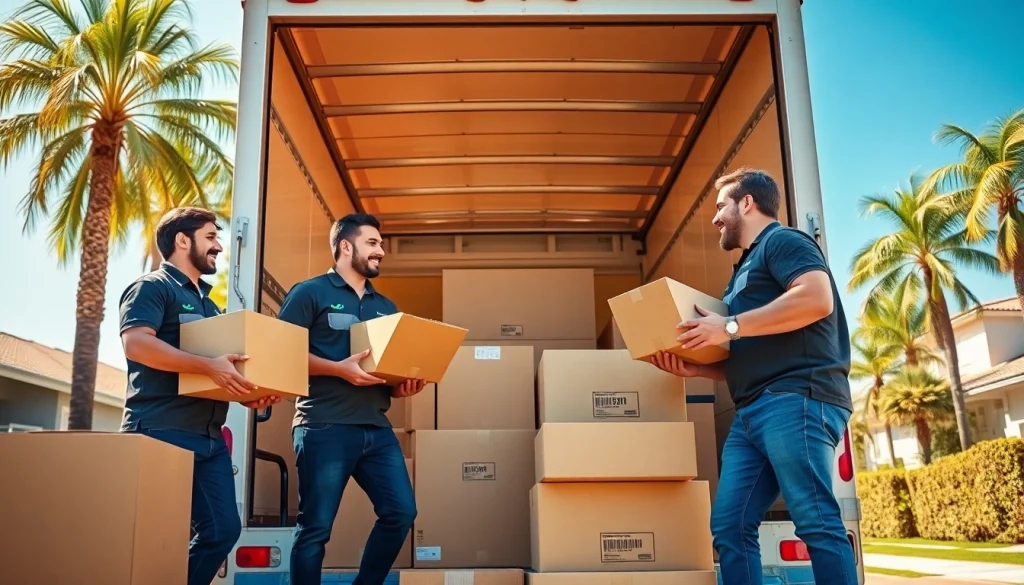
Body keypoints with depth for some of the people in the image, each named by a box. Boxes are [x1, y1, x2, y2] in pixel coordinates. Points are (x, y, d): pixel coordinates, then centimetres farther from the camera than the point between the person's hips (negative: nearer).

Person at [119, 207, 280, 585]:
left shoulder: (208, 304, 23)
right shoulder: (152, 287, -3)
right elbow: (135, 342, -21)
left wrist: (245, 393, 7)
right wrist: (209, 367, -28)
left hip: (209, 438, 8)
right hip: (161, 433, -8)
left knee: (223, 528, 4)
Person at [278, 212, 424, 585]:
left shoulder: (385, 307, 21)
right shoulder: (310, 293, 1)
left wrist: (403, 385, 0)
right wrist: (340, 369, -19)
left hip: (377, 428, 6)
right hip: (325, 427, -6)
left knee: (401, 512, 2)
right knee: (316, 527, -1)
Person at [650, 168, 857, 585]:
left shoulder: (782, 241, 4)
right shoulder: (748, 267, 31)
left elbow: (816, 298, -17)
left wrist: (730, 327, -14)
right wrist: (694, 367, 15)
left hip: (796, 400, -10)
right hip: (752, 413, 10)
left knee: (816, 522, -12)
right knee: (729, 528, 2)